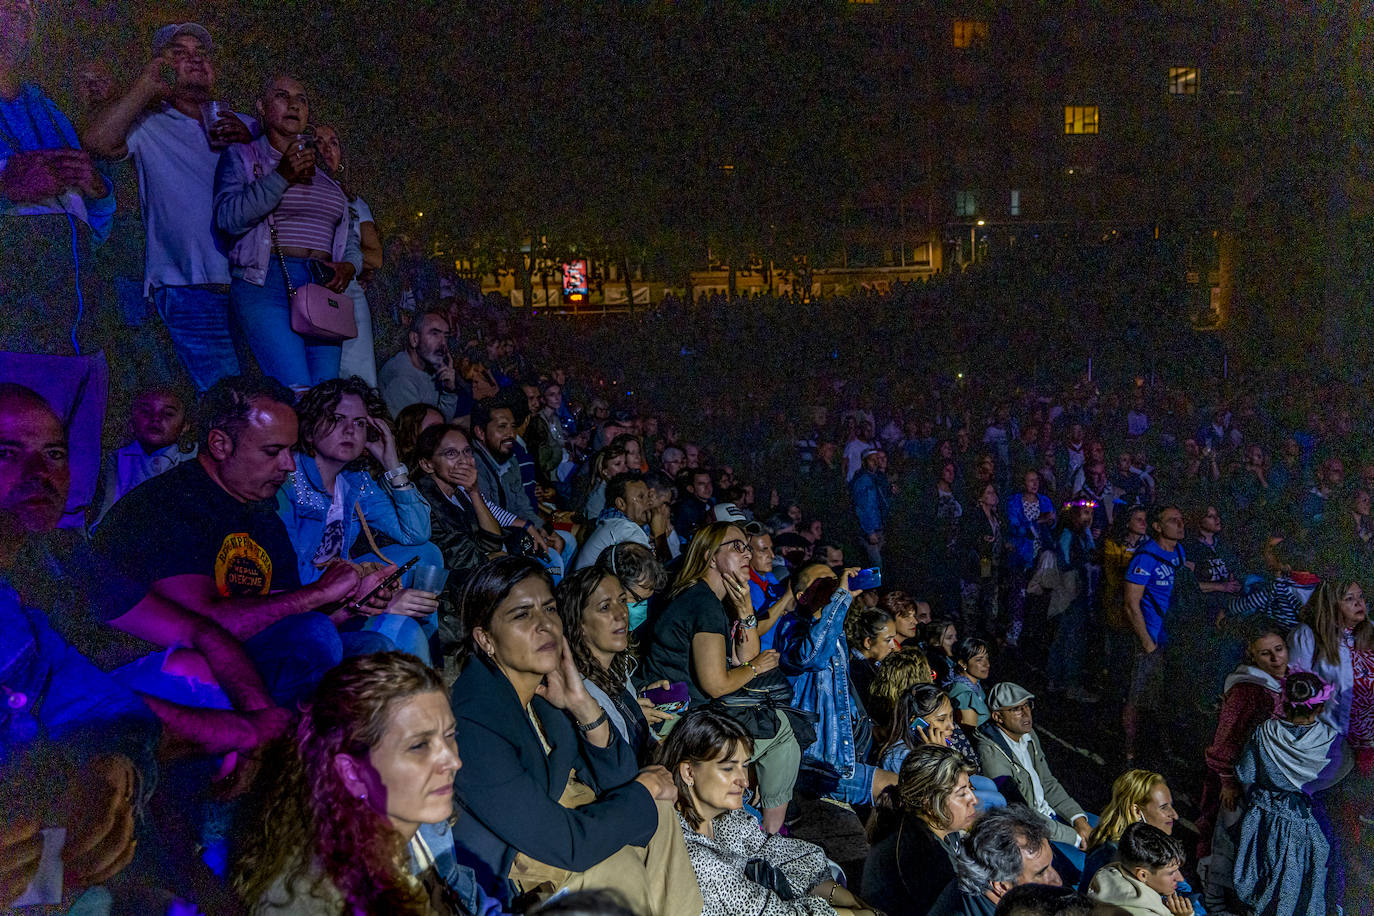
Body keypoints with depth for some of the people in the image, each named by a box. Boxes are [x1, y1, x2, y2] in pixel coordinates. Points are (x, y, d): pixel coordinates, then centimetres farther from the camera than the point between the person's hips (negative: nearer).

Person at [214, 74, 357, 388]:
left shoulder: (324, 170, 24)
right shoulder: (241, 156, 12)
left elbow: (348, 234, 26)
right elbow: (228, 218, -5)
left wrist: (348, 266, 4)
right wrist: (281, 176, -11)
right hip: (264, 282, -4)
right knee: (297, 393, -24)